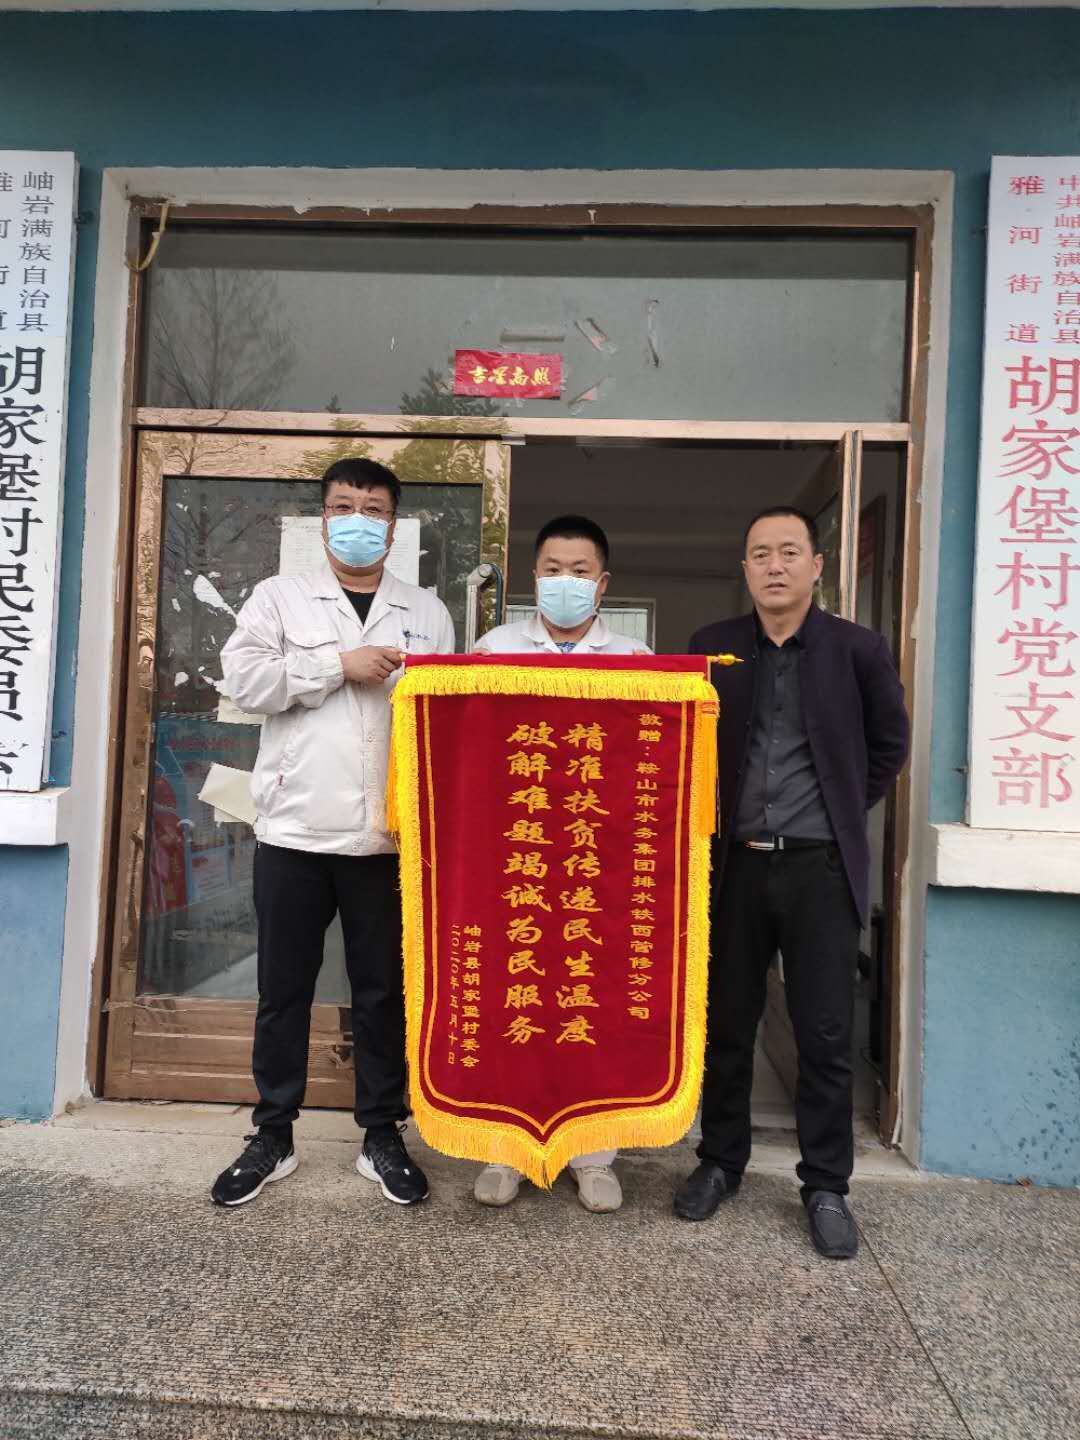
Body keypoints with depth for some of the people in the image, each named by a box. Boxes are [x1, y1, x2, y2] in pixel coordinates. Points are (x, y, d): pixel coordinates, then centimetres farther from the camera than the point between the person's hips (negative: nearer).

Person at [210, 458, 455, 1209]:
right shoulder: (279, 596, 7)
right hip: (294, 829, 0)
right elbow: (243, 677, -7)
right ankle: (273, 1135, 26)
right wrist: (340, 665, -12)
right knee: (284, 987, 10)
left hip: (389, 835, 1)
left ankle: (383, 1134, 25)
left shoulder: (427, 611, 10)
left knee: (384, 989, 10)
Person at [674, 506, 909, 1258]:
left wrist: (843, 813, 7)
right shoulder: (712, 647, 3)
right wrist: (710, 825, 4)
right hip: (734, 862, 2)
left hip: (821, 866, -1)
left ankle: (826, 1186, 23)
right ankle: (721, 1161, 31)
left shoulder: (858, 649, -2)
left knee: (825, 1035, 5)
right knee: (726, 1024, 12)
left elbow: (890, 744, 9)